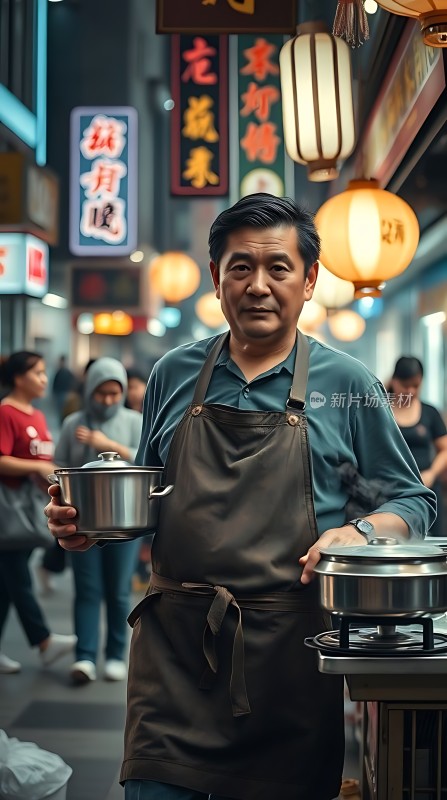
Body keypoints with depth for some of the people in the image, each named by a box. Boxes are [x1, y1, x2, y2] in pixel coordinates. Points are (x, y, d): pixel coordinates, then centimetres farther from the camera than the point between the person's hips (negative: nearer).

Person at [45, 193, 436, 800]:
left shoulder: (348, 385, 3)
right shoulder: (174, 375, 10)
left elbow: (414, 501, 8)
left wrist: (358, 532, -12)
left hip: (290, 654, -1)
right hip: (174, 645, 2)